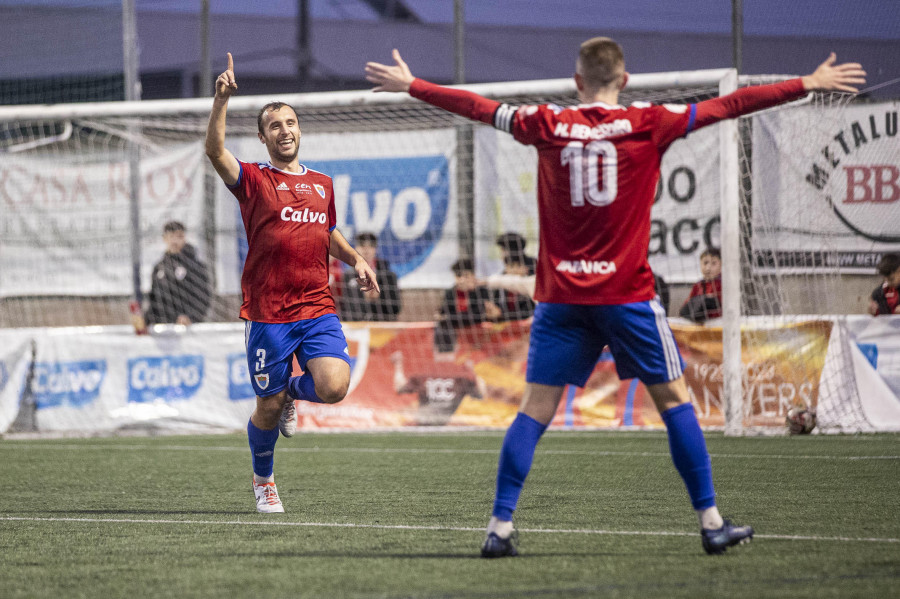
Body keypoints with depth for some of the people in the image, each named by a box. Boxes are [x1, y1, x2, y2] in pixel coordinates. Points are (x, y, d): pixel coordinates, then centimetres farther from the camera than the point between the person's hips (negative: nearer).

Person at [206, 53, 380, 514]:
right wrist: (222, 100, -31)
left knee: (334, 386, -19)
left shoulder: (322, 184, 16)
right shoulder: (253, 180, 1)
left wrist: (355, 259, 12)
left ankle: (292, 391, 17)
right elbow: (215, 151, -18)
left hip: (317, 308, 3)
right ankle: (263, 481, 30)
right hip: (267, 313, -3)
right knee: (268, 408, 2)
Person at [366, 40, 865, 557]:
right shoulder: (647, 125, -2)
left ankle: (501, 527, -1)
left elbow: (477, 107, 14)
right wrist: (808, 85, 4)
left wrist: (409, 85, 28)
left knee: (536, 408, 4)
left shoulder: (547, 126, 4)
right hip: (626, 294, -2)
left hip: (560, 295, 2)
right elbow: (726, 107, -1)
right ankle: (710, 521, 5)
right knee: (674, 398, 7)